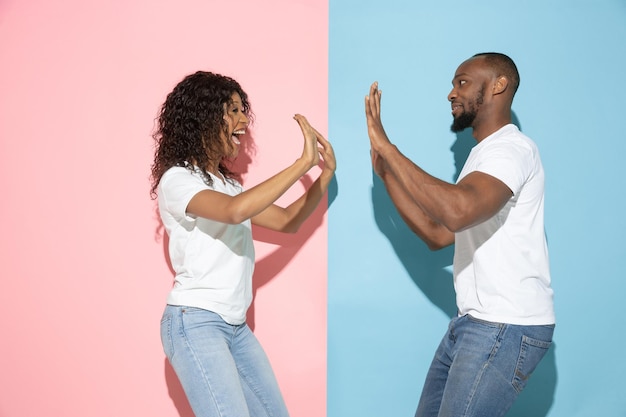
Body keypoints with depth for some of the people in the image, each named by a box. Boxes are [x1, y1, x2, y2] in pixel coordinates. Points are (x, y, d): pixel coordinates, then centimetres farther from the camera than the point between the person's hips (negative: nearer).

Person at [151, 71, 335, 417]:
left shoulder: (226, 182, 16)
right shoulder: (177, 178, -11)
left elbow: (286, 221, 18)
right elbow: (235, 211, -31)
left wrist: (326, 172, 7)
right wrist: (303, 163, -28)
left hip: (234, 325, 9)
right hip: (194, 323, -8)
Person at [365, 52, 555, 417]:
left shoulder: (513, 148, -14)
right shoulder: (484, 155, 18)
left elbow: (457, 211, -35)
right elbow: (438, 234, 15)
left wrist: (386, 145, -27)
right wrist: (386, 172, 8)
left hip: (508, 327, -10)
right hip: (474, 321, 10)